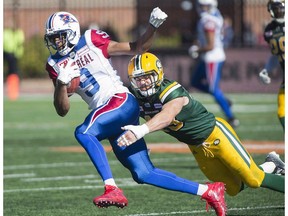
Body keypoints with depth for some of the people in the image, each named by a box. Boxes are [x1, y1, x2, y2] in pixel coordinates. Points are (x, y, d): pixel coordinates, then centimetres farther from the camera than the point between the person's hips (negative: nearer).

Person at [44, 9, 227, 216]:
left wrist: (153, 26, -13)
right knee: (144, 174, 3)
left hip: (121, 101, -6)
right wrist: (61, 83, -11)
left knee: (84, 132, -30)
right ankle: (207, 191, 12)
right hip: (105, 112, 6)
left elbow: (138, 48, 3)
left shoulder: (91, 40, -2)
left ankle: (112, 189, -30)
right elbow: (62, 110, 6)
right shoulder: (55, 65, 11)